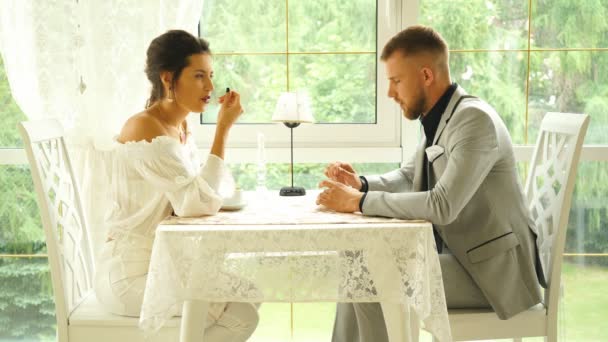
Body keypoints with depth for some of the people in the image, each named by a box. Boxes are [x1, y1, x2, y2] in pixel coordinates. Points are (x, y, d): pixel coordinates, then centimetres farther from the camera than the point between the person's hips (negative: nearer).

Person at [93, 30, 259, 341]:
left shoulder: (180, 128, 9)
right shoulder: (145, 129, -21)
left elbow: (193, 198, 8)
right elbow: (199, 204, -28)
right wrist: (223, 129, -23)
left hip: (162, 264, 9)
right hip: (130, 274, -9)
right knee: (240, 317, -12)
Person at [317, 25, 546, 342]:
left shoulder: (474, 119, -21)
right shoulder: (440, 118, 7)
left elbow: (442, 206, -31)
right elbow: (408, 177, 19)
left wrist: (360, 202, -25)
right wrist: (361, 185, -1)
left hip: (492, 269, -9)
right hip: (458, 252, 9)